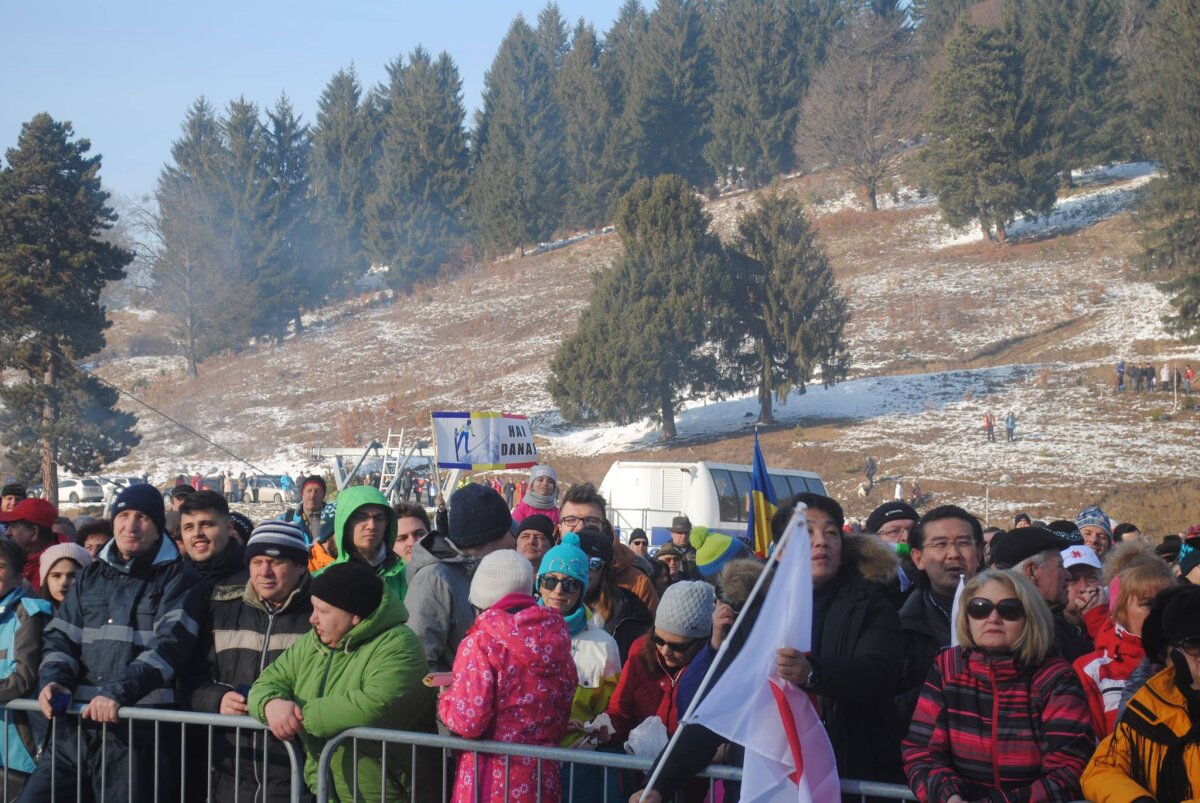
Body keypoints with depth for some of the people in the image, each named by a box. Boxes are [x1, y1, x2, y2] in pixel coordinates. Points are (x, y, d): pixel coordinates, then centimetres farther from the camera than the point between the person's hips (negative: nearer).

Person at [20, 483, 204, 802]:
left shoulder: (179, 579, 2)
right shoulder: (91, 576, 19)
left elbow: (170, 645, -11)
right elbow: (60, 636, 16)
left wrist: (118, 692, -23)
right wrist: (52, 680, -5)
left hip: (140, 730, -5)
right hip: (77, 725, 5)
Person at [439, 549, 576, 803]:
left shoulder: (481, 642, -12)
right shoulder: (556, 636, 7)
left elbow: (468, 720, -16)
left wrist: (445, 698, 3)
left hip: (491, 782, -6)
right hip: (544, 780, 6)